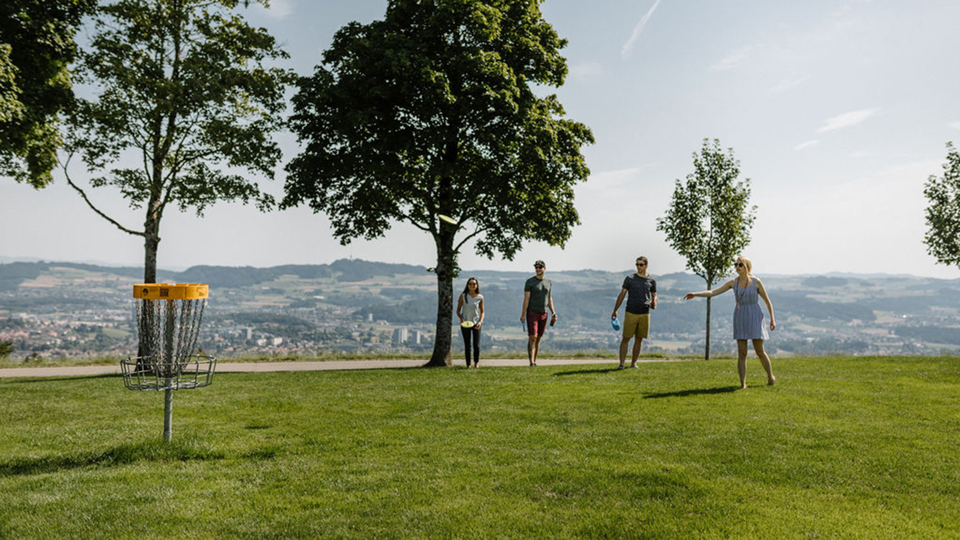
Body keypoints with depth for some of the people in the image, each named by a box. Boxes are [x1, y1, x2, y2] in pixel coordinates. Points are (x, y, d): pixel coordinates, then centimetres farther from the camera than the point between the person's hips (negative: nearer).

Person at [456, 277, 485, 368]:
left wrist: (480, 321, -10)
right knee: (467, 345, 5)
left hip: (476, 323, 0)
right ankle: (468, 364, 17)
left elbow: (482, 312, 6)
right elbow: (458, 311, 1)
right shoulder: (463, 296, -5)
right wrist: (461, 318, -17)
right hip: (465, 323, 0)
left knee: (476, 345, -3)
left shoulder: (480, 297, -3)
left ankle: (476, 362, 22)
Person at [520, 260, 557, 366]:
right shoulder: (530, 282, -5)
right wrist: (523, 314, -13)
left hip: (543, 314, 5)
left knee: (538, 338, 8)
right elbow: (526, 298, -8)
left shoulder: (549, 282, 10)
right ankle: (531, 362, -17)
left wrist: (553, 313, 10)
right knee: (532, 338, -13)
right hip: (532, 313, -4)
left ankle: (535, 361, 15)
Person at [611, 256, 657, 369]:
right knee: (626, 338, -5)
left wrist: (654, 302, -3)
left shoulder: (651, 281, 10)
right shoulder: (630, 279, 3)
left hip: (644, 314, 3)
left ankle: (633, 363, 16)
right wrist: (615, 310, 0)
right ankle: (621, 364, -3)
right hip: (630, 313, -3)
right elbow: (622, 294, 4)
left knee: (639, 339, 7)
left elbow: (654, 295, 21)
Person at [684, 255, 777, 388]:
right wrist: (695, 294, -16)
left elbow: (767, 301, 2)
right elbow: (712, 292, -3)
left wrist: (772, 319, -3)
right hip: (740, 319, 2)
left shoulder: (756, 281, -5)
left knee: (760, 351, -1)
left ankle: (771, 376, 25)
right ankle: (743, 383, 0)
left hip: (754, 318, -2)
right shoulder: (733, 282, 1)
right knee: (741, 353, -3)